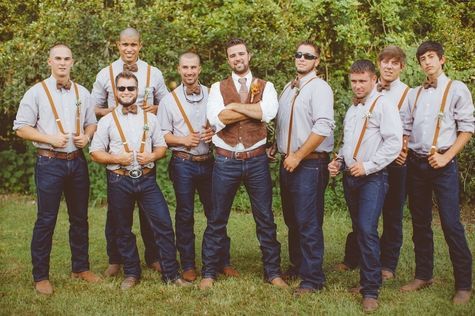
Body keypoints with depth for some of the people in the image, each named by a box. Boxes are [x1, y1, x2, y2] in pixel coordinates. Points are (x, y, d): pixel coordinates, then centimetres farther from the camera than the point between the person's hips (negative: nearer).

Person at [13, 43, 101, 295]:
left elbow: (91, 123, 17)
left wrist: (87, 136, -5)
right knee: (46, 220, -2)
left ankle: (80, 267, 26)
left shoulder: (82, 93, 9)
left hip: (77, 161, 5)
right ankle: (40, 276, 9)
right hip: (49, 163, -4)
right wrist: (50, 139, -17)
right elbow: (21, 128, -5)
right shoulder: (37, 92, -4)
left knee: (80, 217, 12)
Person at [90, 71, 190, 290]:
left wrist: (151, 156, -8)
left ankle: (171, 273, 5)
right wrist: (117, 159, -13)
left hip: (147, 179, 1)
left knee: (163, 224, -5)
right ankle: (131, 273, 24)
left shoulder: (150, 118, 10)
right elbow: (95, 153, 2)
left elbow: (162, 146, 13)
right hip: (119, 181, -1)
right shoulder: (107, 121, 4)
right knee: (123, 231, 8)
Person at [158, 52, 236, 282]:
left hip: (208, 162, 2)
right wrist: (183, 140, -15)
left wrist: (215, 133, -9)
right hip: (183, 164, -1)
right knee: (185, 215, 5)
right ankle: (188, 265, 15)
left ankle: (224, 262, 16)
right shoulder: (169, 99, 2)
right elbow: (163, 135, 1)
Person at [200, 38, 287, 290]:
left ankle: (273, 271, 21)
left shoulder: (265, 87, 6)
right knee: (217, 219, 7)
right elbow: (215, 118, -14)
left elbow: (269, 112, -16)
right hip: (226, 161, 0)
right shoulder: (218, 88, 5)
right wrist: (254, 110, -12)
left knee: (265, 218, 8)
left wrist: (234, 107, -12)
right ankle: (209, 273, 19)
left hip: (257, 160, 0)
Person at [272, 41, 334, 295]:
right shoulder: (288, 88, 17)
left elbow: (323, 127, -19)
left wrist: (297, 156, -17)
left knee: (308, 223, -6)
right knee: (292, 219, 16)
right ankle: (296, 266, 30)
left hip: (309, 164, -8)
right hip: (287, 162, 8)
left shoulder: (319, 88, -9)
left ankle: (312, 278, 2)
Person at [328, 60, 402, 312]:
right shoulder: (352, 110, 18)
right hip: (350, 177, 8)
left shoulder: (383, 106, -6)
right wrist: (339, 161, 10)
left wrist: (368, 166, -17)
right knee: (358, 231, 11)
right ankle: (366, 279, 22)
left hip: (372, 178, -7)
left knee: (367, 230, -15)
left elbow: (394, 142, -14)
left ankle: (371, 291, -9)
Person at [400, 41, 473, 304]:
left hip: (443, 164, -5)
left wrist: (446, 157, -13)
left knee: (451, 224, -8)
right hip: (416, 164, 5)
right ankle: (423, 275, 24)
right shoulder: (415, 94, 13)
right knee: (420, 223, 11)